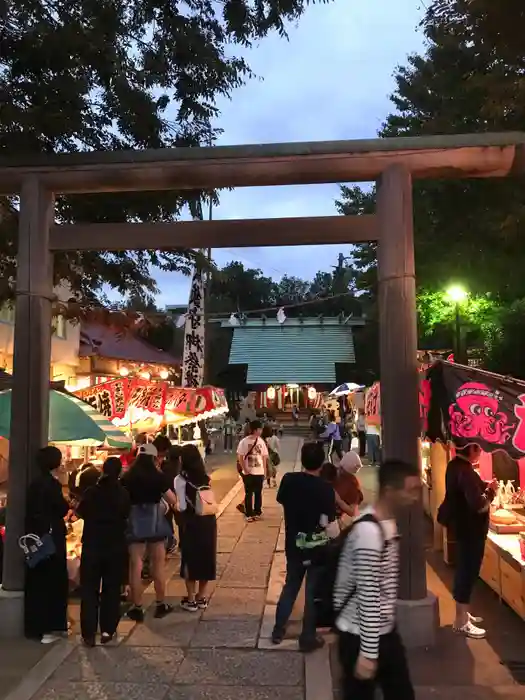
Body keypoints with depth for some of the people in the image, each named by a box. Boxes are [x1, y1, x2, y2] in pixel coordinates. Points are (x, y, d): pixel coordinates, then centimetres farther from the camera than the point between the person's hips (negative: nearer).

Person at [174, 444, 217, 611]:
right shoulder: (206, 477, 5)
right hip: (208, 520, 5)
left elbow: (182, 507, -10)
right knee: (206, 556, 14)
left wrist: (174, 506, 9)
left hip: (191, 522, -5)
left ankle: (191, 599, 18)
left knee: (190, 558, 9)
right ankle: (202, 597, 27)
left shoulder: (181, 479, -10)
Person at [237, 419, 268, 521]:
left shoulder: (261, 441, 3)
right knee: (248, 494, 4)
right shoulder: (244, 441, -9)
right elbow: (240, 457, -7)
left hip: (259, 472, 3)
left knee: (258, 493, 10)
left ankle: (257, 512, 21)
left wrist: (265, 471, 5)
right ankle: (249, 514, 12)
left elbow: (264, 457, 8)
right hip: (248, 472, -3)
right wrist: (245, 469, -14)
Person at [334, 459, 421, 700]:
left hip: (385, 630, 9)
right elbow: (368, 595, -25)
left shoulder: (386, 522, 3)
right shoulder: (369, 531, -27)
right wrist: (368, 652, -20)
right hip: (361, 635, -9)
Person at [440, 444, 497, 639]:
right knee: (468, 572, 2)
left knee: (464, 570, 20)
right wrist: (491, 490, -13)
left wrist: (483, 485, 0)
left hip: (462, 526, 10)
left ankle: (462, 613, 35)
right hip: (471, 529, -10)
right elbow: (479, 505, -29)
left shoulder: (455, 465, 5)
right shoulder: (465, 472, -26)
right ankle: (461, 622, 14)